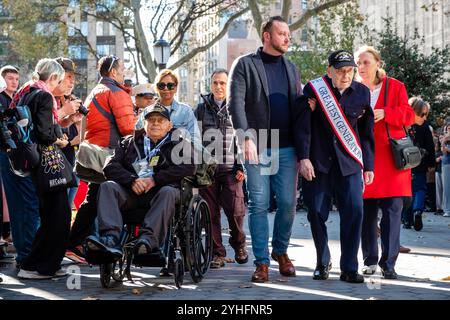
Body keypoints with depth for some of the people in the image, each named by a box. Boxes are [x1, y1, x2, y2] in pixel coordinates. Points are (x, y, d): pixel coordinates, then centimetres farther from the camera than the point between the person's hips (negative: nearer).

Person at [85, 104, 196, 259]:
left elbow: (188, 167, -1)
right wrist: (132, 180, -10)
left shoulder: (178, 143, 18)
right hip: (130, 192, 2)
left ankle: (148, 238, -53)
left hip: (158, 191, -2)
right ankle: (110, 238, -43)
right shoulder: (129, 142, 24)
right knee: (107, 186, -24)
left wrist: (155, 180, -11)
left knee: (168, 192, -34)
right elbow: (110, 166, 10)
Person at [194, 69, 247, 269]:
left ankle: (238, 245, 15)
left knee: (235, 211, -8)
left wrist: (242, 167, -2)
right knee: (212, 213, 0)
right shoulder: (201, 109, 11)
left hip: (231, 168, -1)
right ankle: (217, 253, 9)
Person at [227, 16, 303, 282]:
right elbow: (236, 104, -8)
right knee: (259, 205, -2)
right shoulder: (245, 65, 1)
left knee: (288, 203, 2)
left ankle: (281, 251, 23)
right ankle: (262, 261, 5)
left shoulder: (291, 68, 16)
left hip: (287, 148, 4)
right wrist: (247, 137, -20)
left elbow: (299, 106, 16)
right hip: (257, 148, -4)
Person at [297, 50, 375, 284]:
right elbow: (303, 125, -4)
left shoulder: (362, 93, 4)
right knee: (317, 213, 2)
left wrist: (368, 166, 9)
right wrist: (303, 158, -13)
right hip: (318, 163, -1)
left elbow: (367, 132, 10)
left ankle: (349, 268, -2)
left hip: (349, 163, 1)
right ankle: (322, 262, 21)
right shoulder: (313, 89, -4)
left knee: (354, 211, -9)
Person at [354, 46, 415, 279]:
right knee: (366, 212, 3)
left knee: (392, 211, -6)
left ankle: (388, 263, -1)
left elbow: (408, 116, 1)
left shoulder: (395, 87, 6)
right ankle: (370, 260, 14)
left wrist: (385, 113, -14)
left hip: (390, 158, -2)